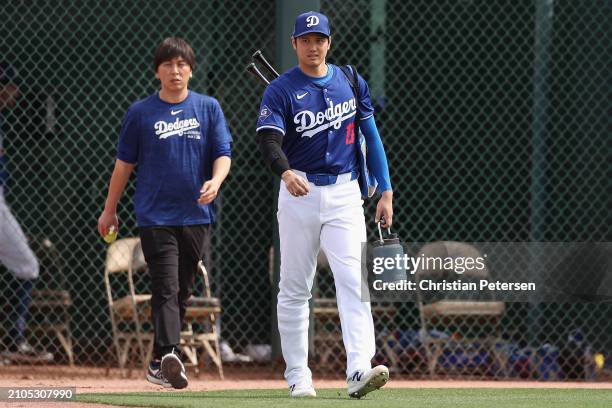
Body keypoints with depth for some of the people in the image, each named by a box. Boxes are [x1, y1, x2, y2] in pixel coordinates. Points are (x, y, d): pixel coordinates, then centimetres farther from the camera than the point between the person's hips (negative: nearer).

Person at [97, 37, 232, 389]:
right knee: (166, 288, -15)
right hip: (155, 216, -2)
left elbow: (223, 153, 3)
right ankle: (169, 355, -26)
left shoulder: (208, 108, 7)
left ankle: (159, 364, 19)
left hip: (196, 215, 2)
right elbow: (125, 162, 10)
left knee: (182, 291, 8)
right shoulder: (141, 113, 4)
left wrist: (216, 181, -19)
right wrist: (110, 210, 13)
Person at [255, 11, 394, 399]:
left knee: (353, 280, -13)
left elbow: (371, 136, 13)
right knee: (294, 289, 4)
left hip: (344, 193, 1)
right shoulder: (280, 90, -3)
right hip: (300, 193, -1)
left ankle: (359, 370, -24)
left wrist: (385, 191, 7)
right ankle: (298, 375, 13)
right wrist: (286, 172, -39)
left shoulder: (350, 83, 8)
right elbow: (269, 139, -18)